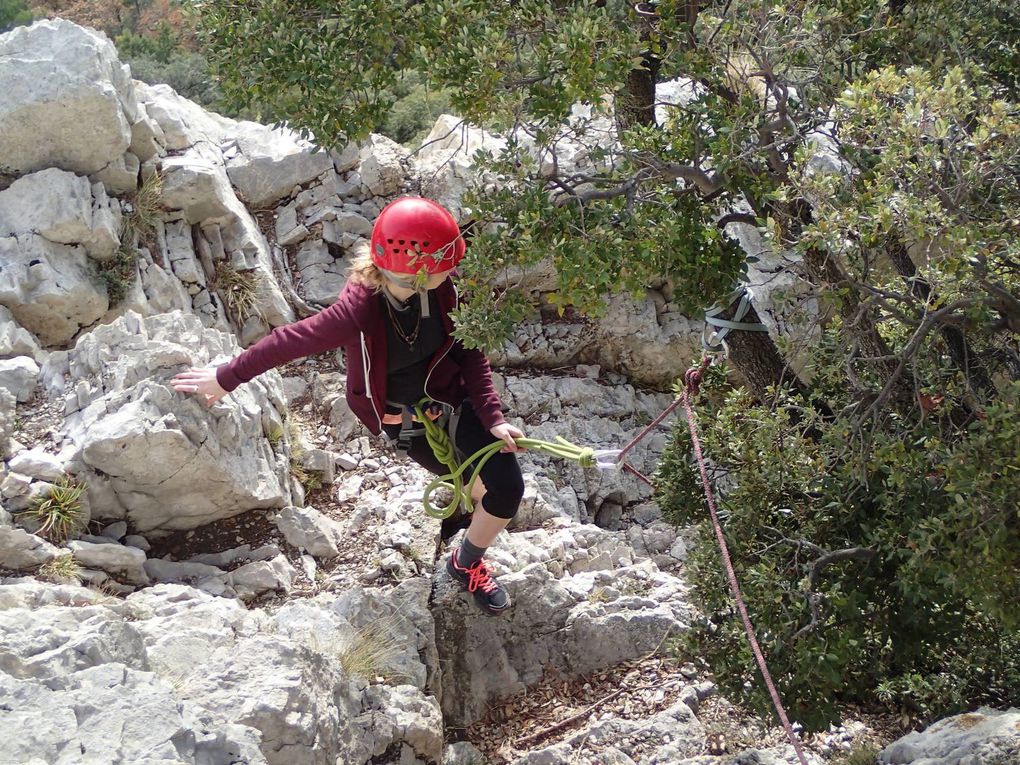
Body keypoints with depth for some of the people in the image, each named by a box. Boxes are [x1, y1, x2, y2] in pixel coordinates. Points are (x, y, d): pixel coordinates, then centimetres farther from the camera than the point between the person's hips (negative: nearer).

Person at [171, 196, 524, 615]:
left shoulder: (443, 288, -24)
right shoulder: (358, 312, -37)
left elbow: (471, 353, -10)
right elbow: (287, 341, -24)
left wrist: (492, 417, -18)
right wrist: (224, 378, -12)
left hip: (454, 399, 3)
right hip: (404, 420, -3)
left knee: (508, 489, 0)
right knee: (481, 485, 8)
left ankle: (468, 563, 36)